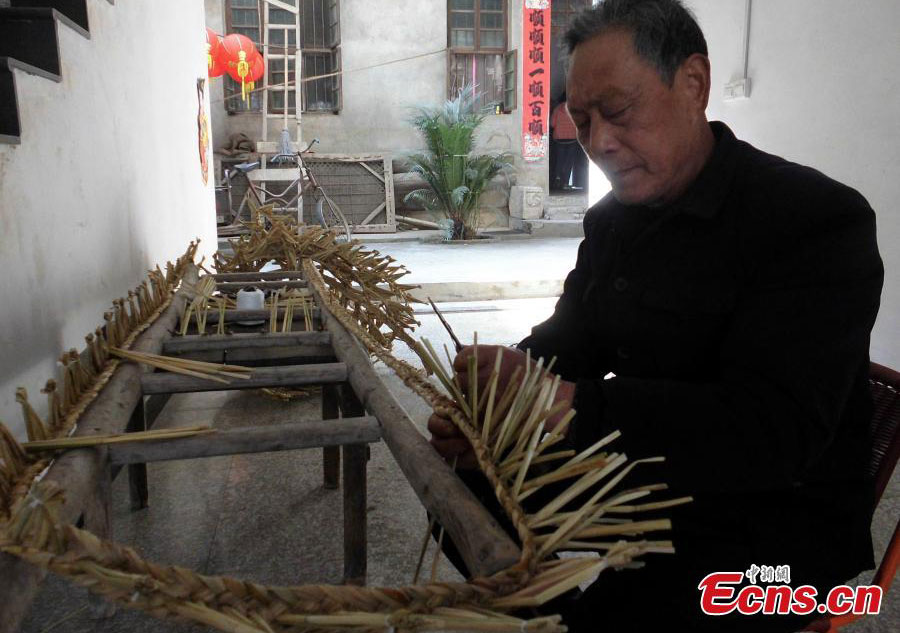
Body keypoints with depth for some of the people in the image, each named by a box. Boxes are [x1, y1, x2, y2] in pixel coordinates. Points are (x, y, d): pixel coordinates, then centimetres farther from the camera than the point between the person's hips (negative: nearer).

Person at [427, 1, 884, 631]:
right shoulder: (610, 219, 5)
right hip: (641, 475, 7)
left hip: (772, 517, -6)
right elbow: (566, 339, 11)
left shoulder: (821, 220, -18)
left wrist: (567, 401, -36)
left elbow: (775, 431, -28)